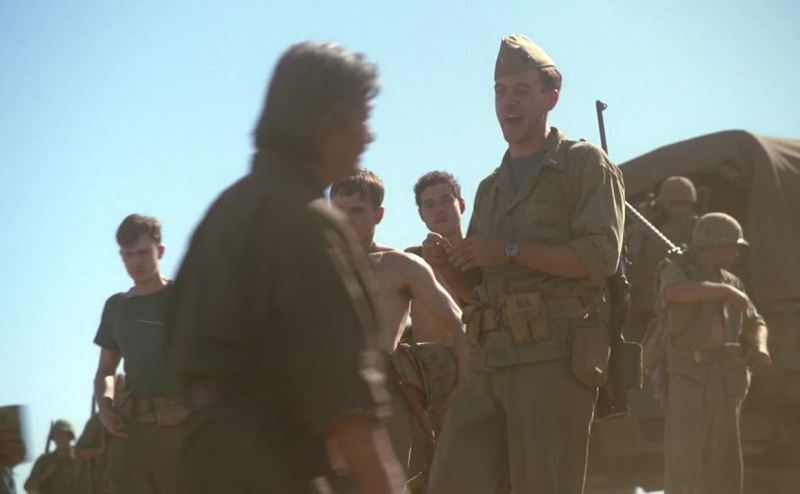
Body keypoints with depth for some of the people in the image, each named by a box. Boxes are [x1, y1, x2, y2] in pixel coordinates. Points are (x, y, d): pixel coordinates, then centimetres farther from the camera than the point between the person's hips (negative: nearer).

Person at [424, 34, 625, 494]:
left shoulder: (584, 164, 5)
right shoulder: (490, 189, 25)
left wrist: (509, 250, -11)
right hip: (488, 361, 6)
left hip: (554, 358, -6)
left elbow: (601, 255, -9)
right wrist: (445, 263, 5)